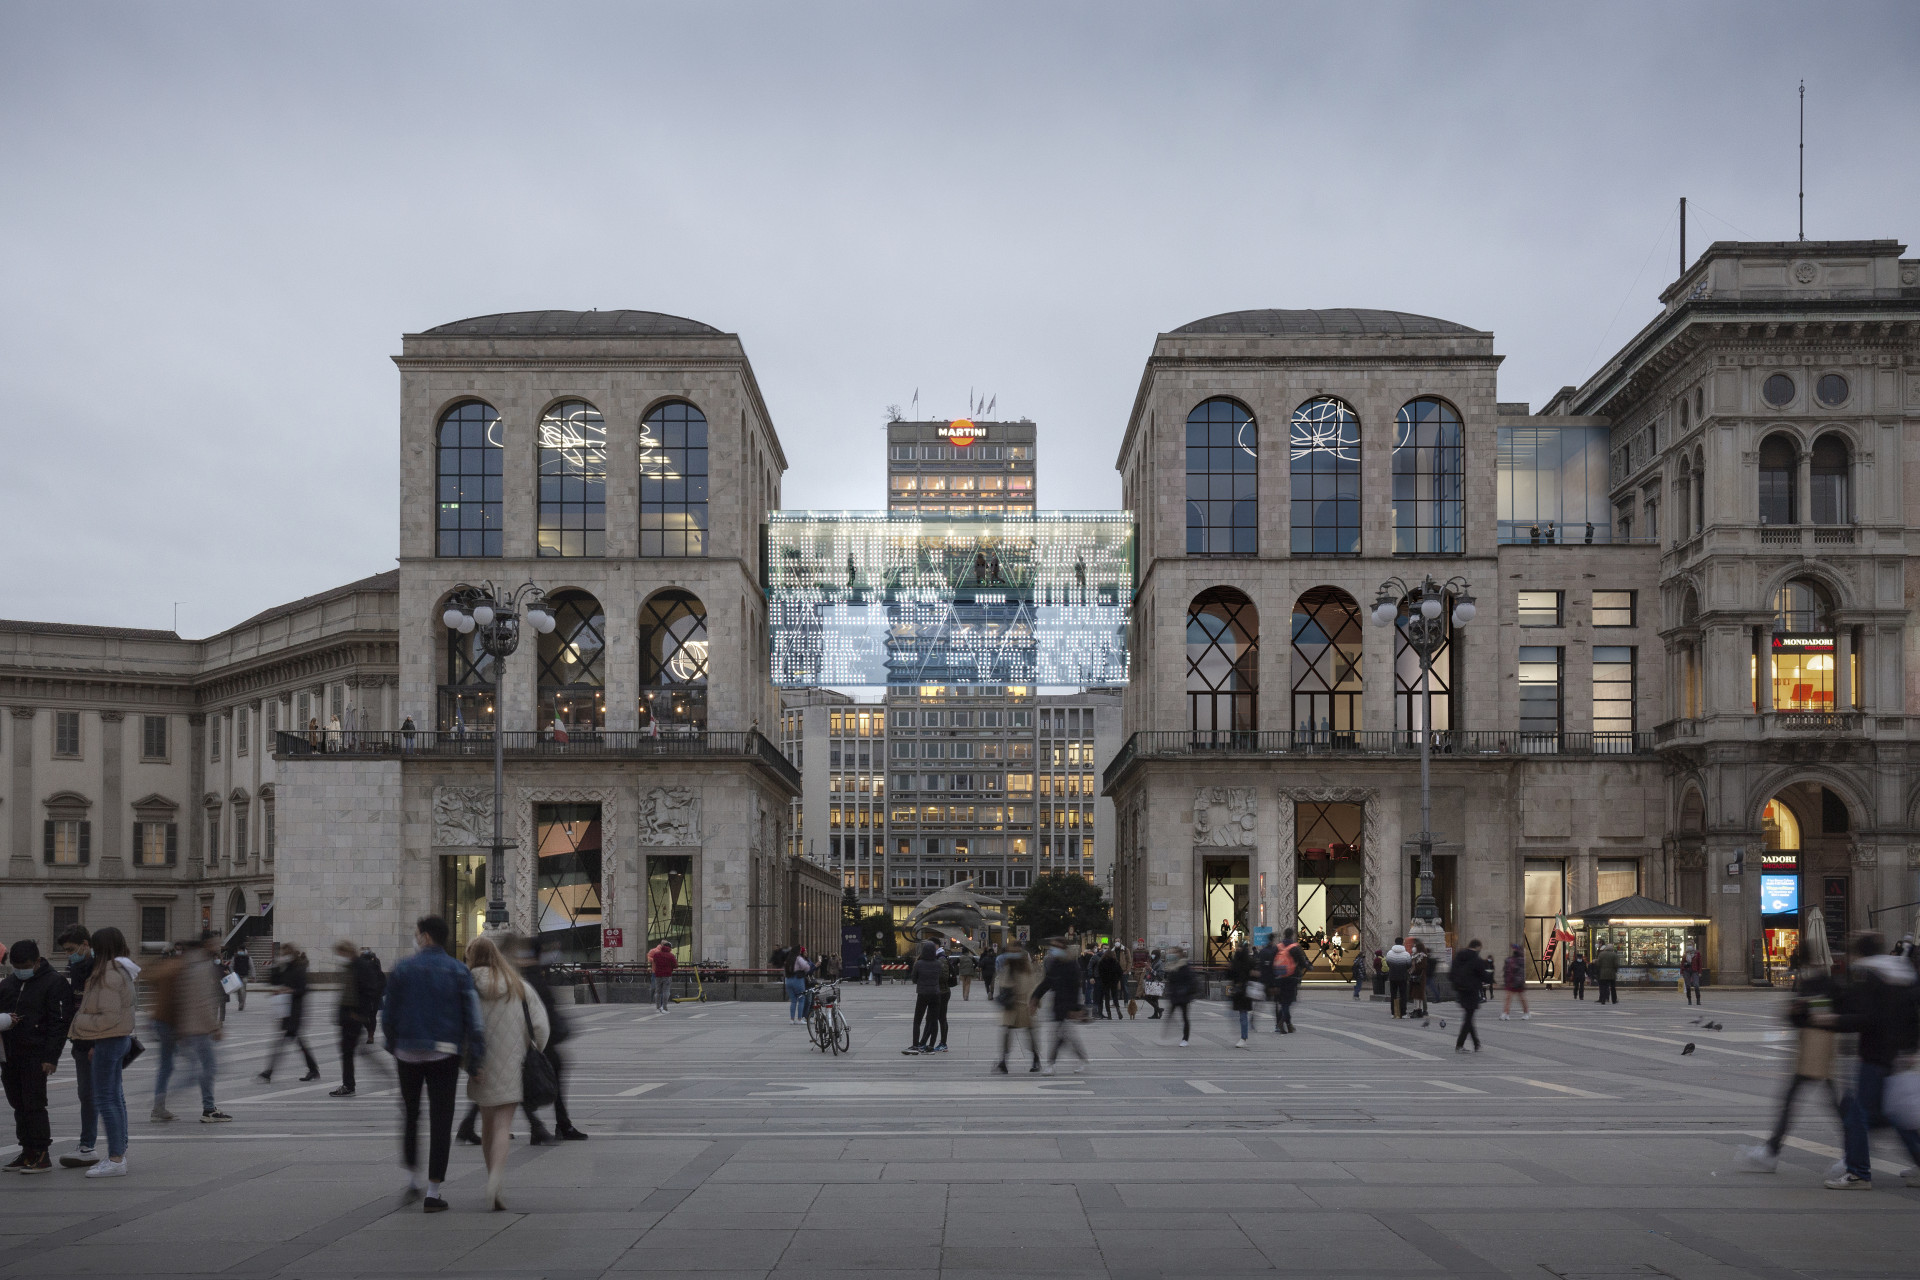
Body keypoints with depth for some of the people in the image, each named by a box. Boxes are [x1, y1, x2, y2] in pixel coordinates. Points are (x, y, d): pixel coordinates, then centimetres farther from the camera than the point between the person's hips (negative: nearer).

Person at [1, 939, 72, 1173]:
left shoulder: (54, 983, -7)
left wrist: (50, 1057, -16)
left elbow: (59, 1023, -11)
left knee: (34, 1104, -7)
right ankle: (27, 1152, 18)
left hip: (35, 1056, -7)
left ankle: (41, 1155, -2)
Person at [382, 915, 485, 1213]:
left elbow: (388, 1015, 3)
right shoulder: (458, 971, -2)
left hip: (408, 1054, 1)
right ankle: (433, 1192, 2)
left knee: (410, 1117, 18)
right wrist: (475, 1060, -1)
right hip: (445, 1054, -1)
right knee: (440, 1121, 3)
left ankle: (412, 1180, 21)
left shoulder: (402, 970, -1)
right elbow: (473, 1018, -6)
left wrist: (393, 1048, 18)